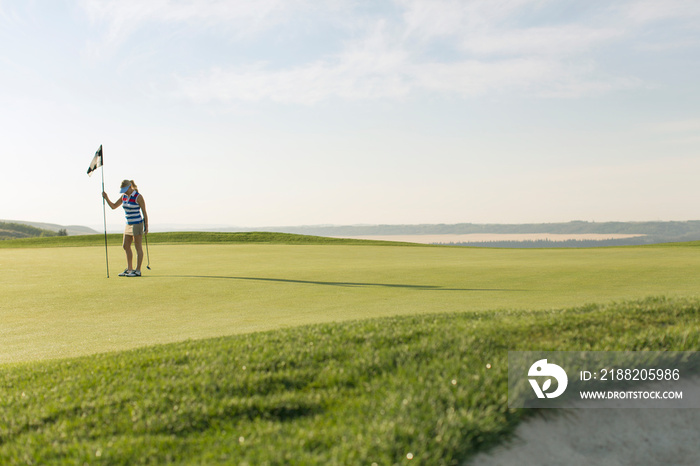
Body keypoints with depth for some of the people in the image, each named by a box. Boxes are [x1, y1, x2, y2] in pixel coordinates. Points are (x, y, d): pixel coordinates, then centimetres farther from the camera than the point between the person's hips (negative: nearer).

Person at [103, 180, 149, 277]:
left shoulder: (138, 197, -13)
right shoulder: (124, 196, 8)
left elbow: (144, 212, -10)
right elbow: (113, 206, 15)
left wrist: (146, 227, -12)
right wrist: (106, 198, -1)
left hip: (137, 224, -8)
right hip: (129, 224, 8)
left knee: (138, 247, -3)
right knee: (126, 246, 11)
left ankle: (138, 271, 1)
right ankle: (129, 269, 20)